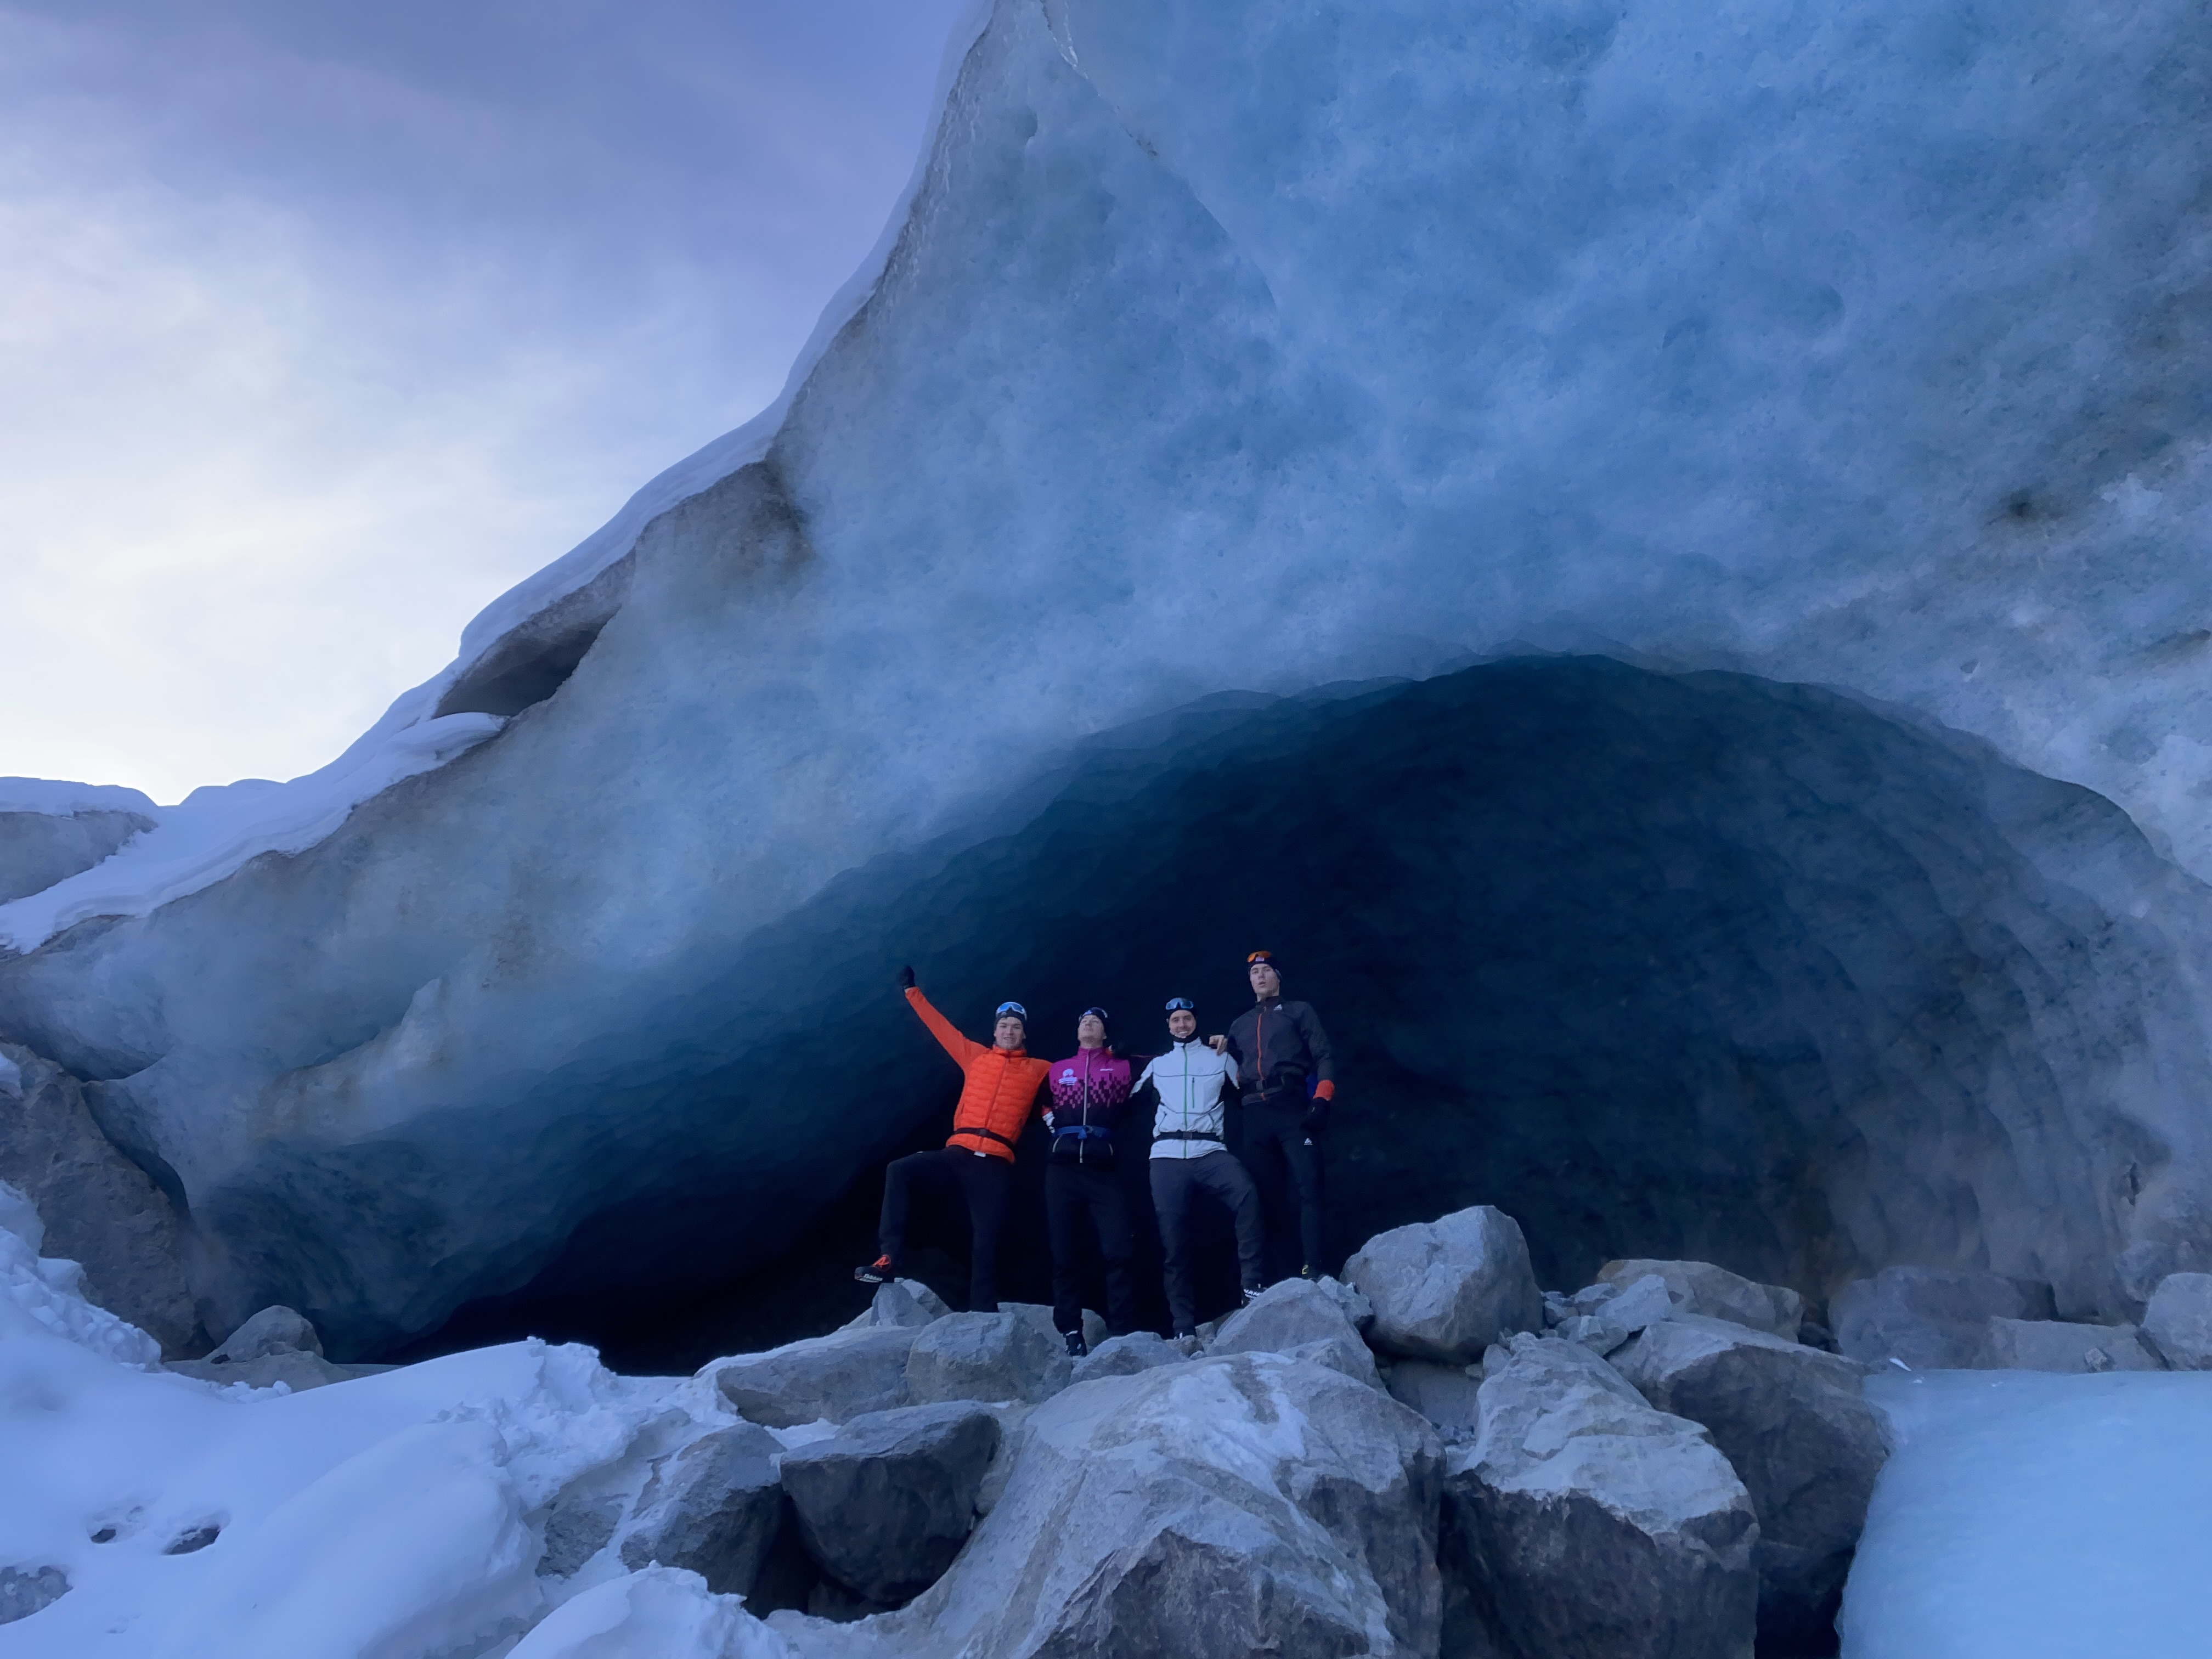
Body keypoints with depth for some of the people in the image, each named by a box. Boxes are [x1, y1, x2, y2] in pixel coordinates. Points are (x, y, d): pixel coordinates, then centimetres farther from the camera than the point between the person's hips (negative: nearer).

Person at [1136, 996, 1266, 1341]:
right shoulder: (1157, 1065, 21)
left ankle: (1253, 1287, -25)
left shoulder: (1220, 1059, 16)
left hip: (1210, 1152, -2)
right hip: (1167, 1156, 2)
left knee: (1247, 1195, -30)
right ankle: (1184, 1327, 1)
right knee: (1173, 1240, -4)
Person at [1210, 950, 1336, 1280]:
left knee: (1308, 1188, -14)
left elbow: (1325, 1056, 4)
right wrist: (1223, 1050, 7)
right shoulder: (1240, 1024, 27)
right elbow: (1235, 1072, 27)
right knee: (1265, 1192, 2)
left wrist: (1321, 1099, -10)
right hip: (1255, 1116, 4)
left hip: (1293, 1108, -4)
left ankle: (1311, 1271, -18)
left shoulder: (1299, 1011, 15)